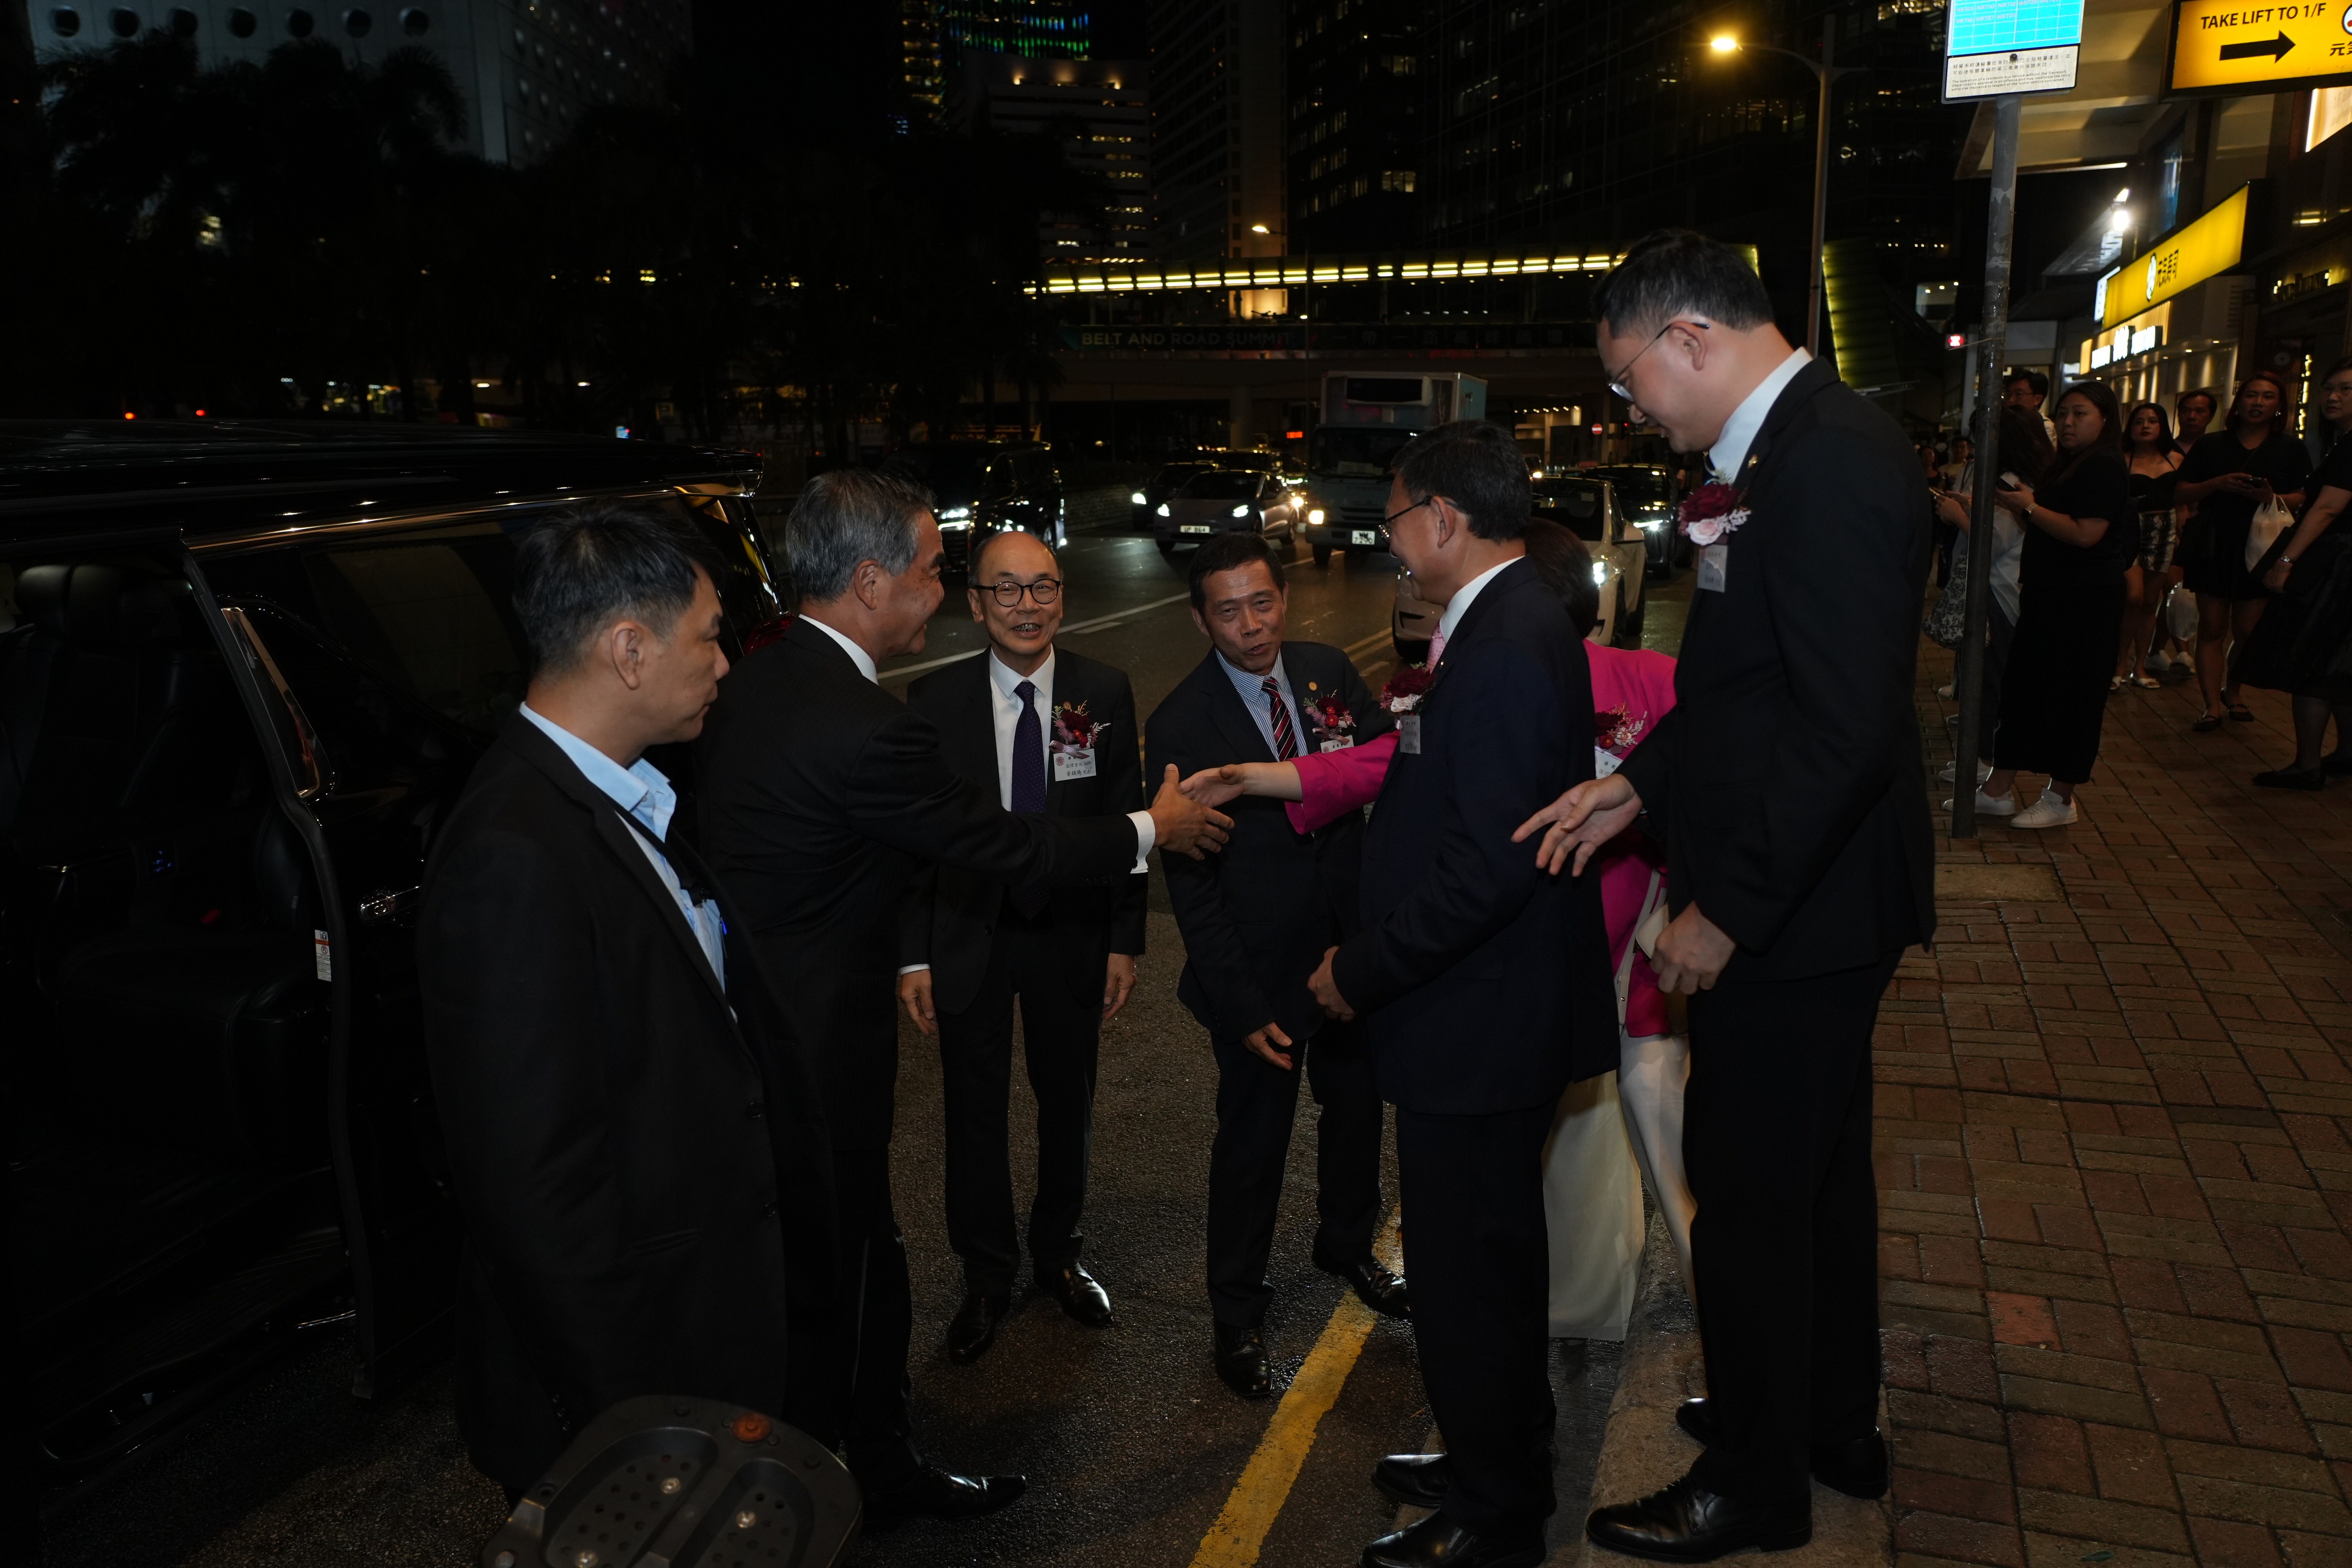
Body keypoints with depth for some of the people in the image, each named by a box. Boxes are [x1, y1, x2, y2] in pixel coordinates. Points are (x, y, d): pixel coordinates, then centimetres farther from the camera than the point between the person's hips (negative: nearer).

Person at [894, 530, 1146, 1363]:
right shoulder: (934, 698, -9)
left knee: (1069, 1102, 17)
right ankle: (987, 1276, 32)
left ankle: (1057, 1252, 41)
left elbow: (1124, 822, -3)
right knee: (975, 1110, 12)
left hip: (1071, 935, 1)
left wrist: (1125, 941, -5)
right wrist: (913, 955, -8)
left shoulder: (1105, 692, -6)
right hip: (969, 938, -1)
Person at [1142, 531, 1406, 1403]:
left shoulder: (1329, 674, -4)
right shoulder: (1180, 727, -17)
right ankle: (1236, 1311, 31)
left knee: (1356, 1103, 22)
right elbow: (1191, 883, -16)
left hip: (1357, 945, 5)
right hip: (1262, 970, -5)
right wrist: (1242, 1004, -18)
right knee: (1253, 1140, 9)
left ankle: (1346, 1246, 50)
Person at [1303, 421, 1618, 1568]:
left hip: (1481, 1029, -11)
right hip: (1494, 1012, 11)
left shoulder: (1506, 648, -25)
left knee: (1469, 1271, 6)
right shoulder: (1512, 624, 9)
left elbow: (1486, 865, -28)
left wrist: (1360, 971, -20)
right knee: (1493, 1255, 24)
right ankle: (1497, 1461, 45)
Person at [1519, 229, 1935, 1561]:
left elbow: (1846, 727, -28)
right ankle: (1836, 1425, 44)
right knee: (1817, 1166, 23)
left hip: (1799, 907, -10)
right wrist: (1641, 785, 5)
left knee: (1750, 1187, 6)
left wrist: (1727, 909, -21)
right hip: (1808, 898, 10)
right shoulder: (1802, 444, 8)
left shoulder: (1832, 461, -23)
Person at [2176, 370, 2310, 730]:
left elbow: (2305, 497, 5)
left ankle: (2231, 693, 21)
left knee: (2247, 630, 1)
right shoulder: (2212, 445, 8)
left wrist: (2272, 497, -15)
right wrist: (2218, 484, -12)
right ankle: (2212, 705, -2)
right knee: (2211, 628, -3)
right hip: (2213, 547, 0)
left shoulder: (2290, 448, 9)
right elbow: (2180, 494, 5)